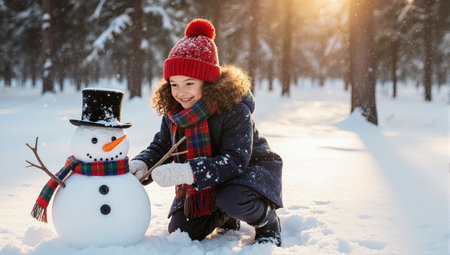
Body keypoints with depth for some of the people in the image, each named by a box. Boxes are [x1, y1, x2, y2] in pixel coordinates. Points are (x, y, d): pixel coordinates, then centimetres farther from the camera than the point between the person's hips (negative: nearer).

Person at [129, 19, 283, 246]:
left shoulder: (234, 109, -28)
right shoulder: (173, 112, -5)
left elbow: (235, 161, -34)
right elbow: (160, 147, 3)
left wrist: (187, 172, -45)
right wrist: (140, 164, -22)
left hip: (248, 169, -6)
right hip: (200, 183, 7)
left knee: (233, 199, -38)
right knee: (183, 231, -3)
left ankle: (267, 222, -4)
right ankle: (227, 218, 26)